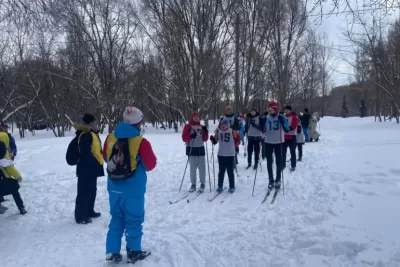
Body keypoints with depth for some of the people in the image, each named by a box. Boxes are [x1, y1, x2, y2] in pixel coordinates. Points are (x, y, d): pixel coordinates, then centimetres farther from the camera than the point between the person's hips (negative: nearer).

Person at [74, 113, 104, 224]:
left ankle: (89, 211, 34)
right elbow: (85, 154, -24)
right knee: (84, 192, -3)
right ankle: (80, 216, 6)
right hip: (86, 169, -11)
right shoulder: (85, 136, -18)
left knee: (92, 191, 20)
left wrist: (98, 161, 13)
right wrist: (96, 162, -16)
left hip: (91, 168, 11)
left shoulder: (92, 134, 15)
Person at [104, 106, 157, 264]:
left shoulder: (111, 137, -2)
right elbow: (150, 164, -8)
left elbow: (107, 157, 13)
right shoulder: (141, 142, -17)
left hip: (114, 187, 5)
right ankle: (134, 253, 22)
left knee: (116, 219, 18)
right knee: (134, 221, 10)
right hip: (134, 189, -5)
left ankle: (112, 253, 24)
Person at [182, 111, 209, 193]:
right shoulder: (188, 126, -1)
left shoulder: (202, 127, 11)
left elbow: (205, 139, 11)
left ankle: (202, 184, 13)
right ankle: (193, 184, 13)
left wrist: (205, 132, -5)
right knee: (193, 168, 2)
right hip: (191, 149, -3)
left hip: (200, 149, 3)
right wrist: (190, 136, -24)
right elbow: (184, 138, -7)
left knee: (202, 168, 2)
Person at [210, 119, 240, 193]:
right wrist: (212, 139, -14)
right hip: (221, 155, 2)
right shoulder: (218, 131, 0)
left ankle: (232, 187, 16)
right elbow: (215, 141, 5)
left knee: (230, 172, 4)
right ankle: (220, 186, 22)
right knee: (221, 171, 11)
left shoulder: (232, 131, -7)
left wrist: (234, 146, -2)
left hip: (230, 155, -2)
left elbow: (238, 139, 4)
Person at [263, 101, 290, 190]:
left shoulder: (281, 117, -8)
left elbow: (287, 130, -14)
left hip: (278, 142, -2)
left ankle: (278, 180, 22)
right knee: (269, 162, 7)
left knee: (278, 162, 9)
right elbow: (263, 130, 0)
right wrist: (262, 123, -17)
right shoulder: (266, 118, 0)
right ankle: (271, 181, 19)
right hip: (268, 142, 2)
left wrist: (282, 122, -28)